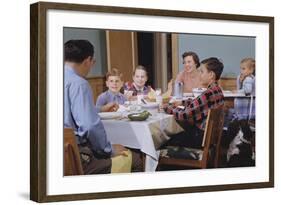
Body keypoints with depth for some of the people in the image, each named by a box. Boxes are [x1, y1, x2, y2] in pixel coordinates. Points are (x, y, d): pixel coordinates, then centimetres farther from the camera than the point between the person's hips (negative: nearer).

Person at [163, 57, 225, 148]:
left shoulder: (208, 94, -27)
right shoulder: (217, 89, 2)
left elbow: (183, 115, -24)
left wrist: (167, 108, -8)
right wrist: (182, 103, 11)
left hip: (202, 137, -9)